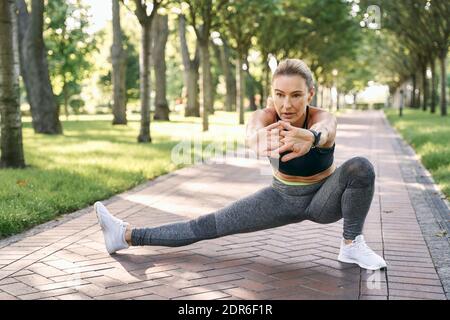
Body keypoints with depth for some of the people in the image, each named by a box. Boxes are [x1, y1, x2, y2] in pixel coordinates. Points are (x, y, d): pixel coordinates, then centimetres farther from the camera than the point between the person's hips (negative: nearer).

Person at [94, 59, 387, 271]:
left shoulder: (323, 119, -30)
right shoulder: (266, 115, -25)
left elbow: (323, 131, -58)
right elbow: (252, 133, -51)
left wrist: (309, 138, -84)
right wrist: (261, 139, -78)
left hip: (324, 198, -1)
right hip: (283, 197, 2)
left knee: (360, 167, -33)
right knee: (210, 226, -7)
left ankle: (352, 245, -13)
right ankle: (128, 236, 1)